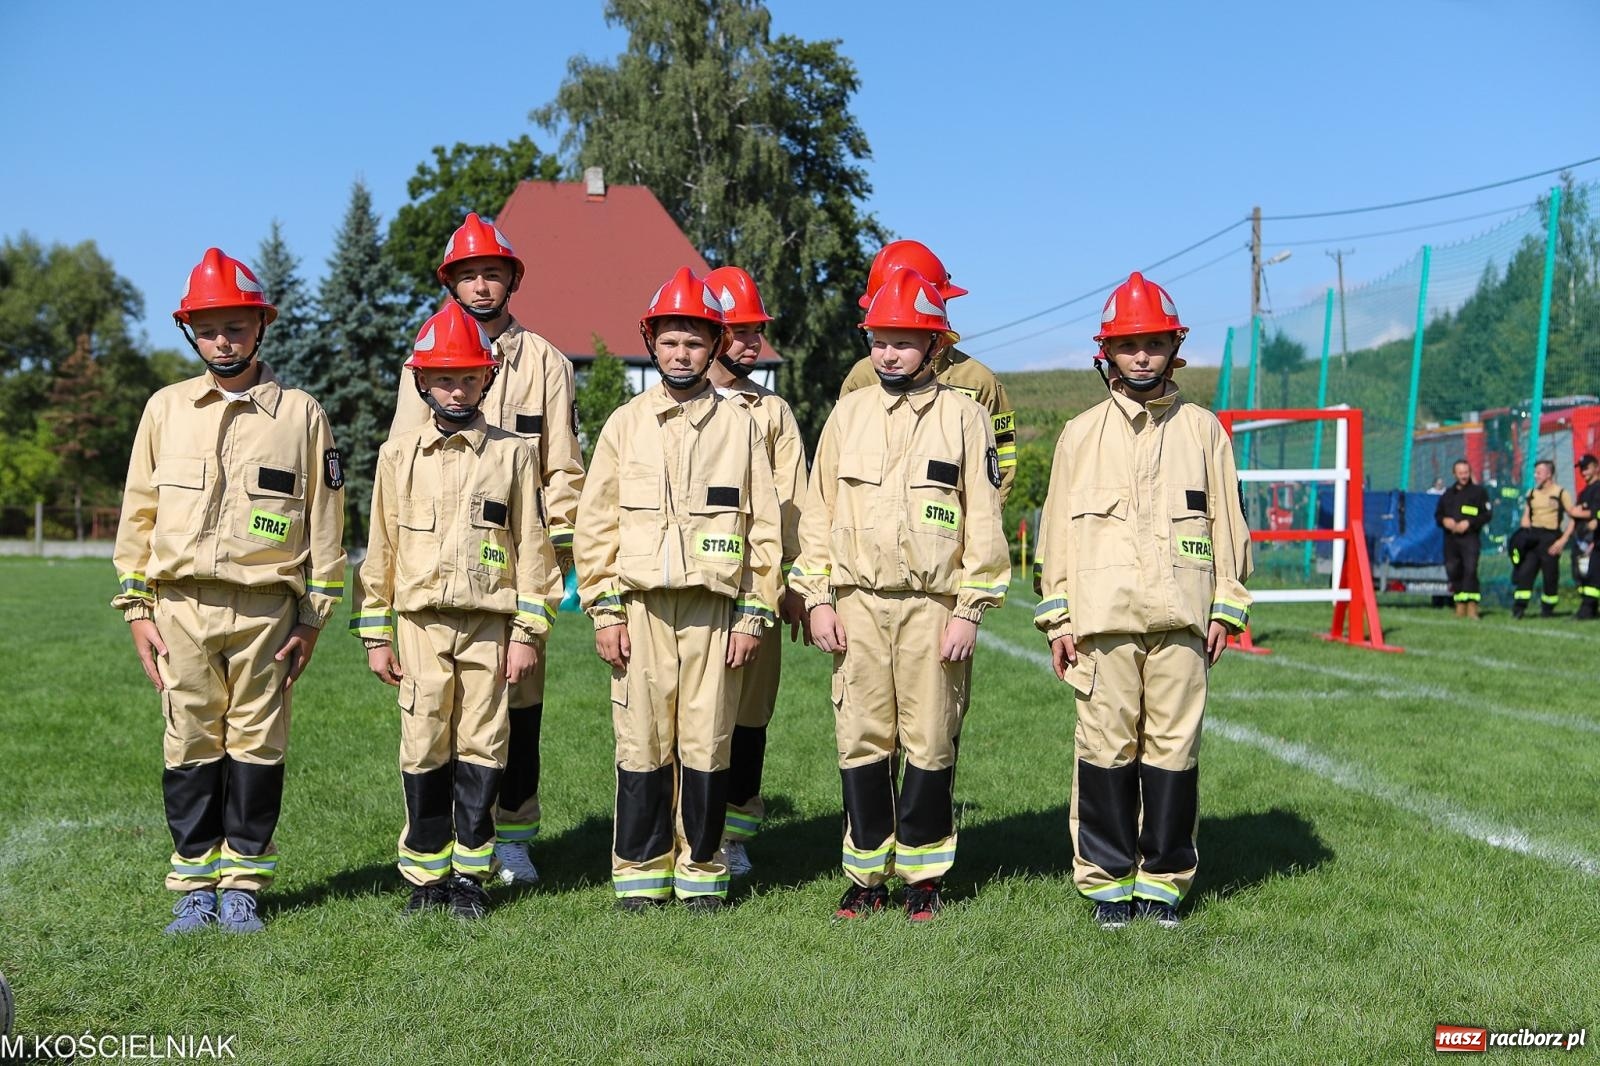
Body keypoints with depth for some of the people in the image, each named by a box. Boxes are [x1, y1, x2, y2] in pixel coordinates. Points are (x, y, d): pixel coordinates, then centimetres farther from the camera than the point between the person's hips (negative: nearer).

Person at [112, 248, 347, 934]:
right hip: (181, 608, 2)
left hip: (266, 610, -1)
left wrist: (312, 617, 1)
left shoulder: (301, 414, 4)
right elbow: (138, 512, 12)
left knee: (257, 744, 3)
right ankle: (195, 885, 16)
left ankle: (243, 883, 15)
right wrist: (136, 608, 6)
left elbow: (324, 520, 5)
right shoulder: (166, 408, 10)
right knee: (190, 747, 5)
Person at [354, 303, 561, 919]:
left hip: (490, 622, -1)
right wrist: (375, 635, 6)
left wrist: (529, 631, -1)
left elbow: (532, 546, 4)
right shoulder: (398, 454, 8)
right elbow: (380, 548, 10)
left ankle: (470, 873, 13)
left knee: (481, 748, 1)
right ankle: (426, 876, 14)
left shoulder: (512, 453, 4)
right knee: (424, 750, 3)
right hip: (420, 621, 1)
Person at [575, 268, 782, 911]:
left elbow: (764, 527, 6)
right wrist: (605, 611, 0)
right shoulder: (625, 424, 9)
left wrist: (753, 615, 1)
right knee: (641, 743, 2)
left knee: (707, 743, 2)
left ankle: (703, 870, 15)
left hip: (716, 609, 0)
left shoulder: (740, 425, 7)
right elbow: (595, 525, 7)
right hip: (640, 606, 1)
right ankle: (641, 872, 14)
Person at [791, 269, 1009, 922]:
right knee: (861, 743, 5)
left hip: (933, 606, -2)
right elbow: (817, 512, 11)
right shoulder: (849, 414, 11)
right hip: (857, 604, 2)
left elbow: (984, 521, 1)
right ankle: (867, 875, 16)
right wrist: (818, 599, 3)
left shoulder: (964, 416, 3)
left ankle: (924, 875, 16)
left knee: (930, 745, 2)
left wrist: (969, 611, -6)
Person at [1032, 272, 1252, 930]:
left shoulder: (1203, 430, 12)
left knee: (1174, 747, 1)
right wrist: (1057, 617, 4)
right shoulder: (1081, 433, 11)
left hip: (1181, 617, 0)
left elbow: (1227, 522, 12)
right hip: (1101, 617, 0)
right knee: (1105, 748, -1)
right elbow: (1059, 525, 10)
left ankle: (1164, 877, 13)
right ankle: (1107, 880, 10)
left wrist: (1227, 608, 6)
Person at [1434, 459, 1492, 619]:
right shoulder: (1448, 493, 19)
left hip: (1470, 537, -5)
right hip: (1450, 538, 5)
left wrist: (1469, 523, -12)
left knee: (1470, 568, -17)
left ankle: (1472, 606, -18)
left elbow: (1488, 514, -1)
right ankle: (1460, 605, 13)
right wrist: (1444, 521, -2)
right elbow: (1438, 514, 21)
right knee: (1452, 570, 3)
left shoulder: (1478, 491, 5)